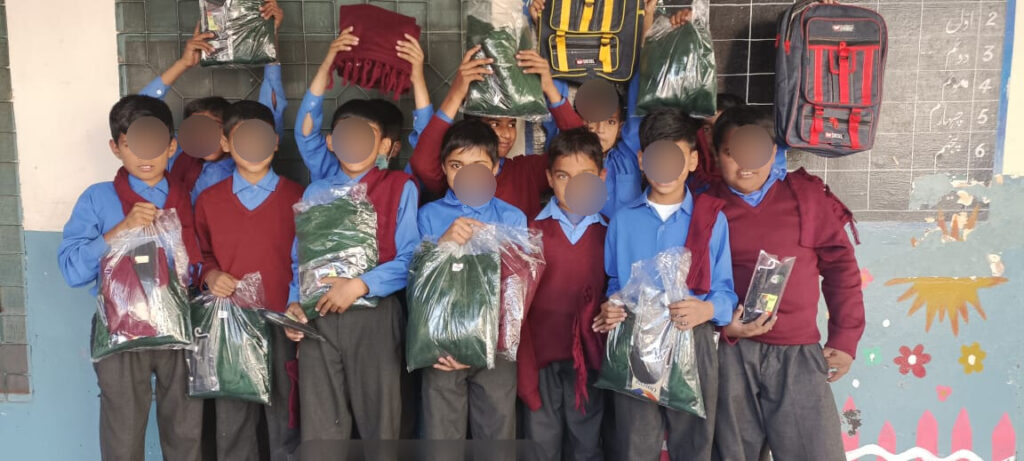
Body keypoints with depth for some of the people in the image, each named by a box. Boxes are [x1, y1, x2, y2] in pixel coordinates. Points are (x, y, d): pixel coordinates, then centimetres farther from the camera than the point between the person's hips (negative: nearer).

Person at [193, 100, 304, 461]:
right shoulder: (209, 200, 5)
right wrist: (211, 275, -4)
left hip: (283, 323, -2)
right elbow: (201, 254, 17)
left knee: (285, 415, 10)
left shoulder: (297, 197, -1)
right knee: (232, 418, 13)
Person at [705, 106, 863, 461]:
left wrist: (845, 338, 5)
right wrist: (721, 325, -10)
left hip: (798, 352, 0)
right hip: (730, 352, 0)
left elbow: (840, 265, 8)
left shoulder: (806, 195, 4)